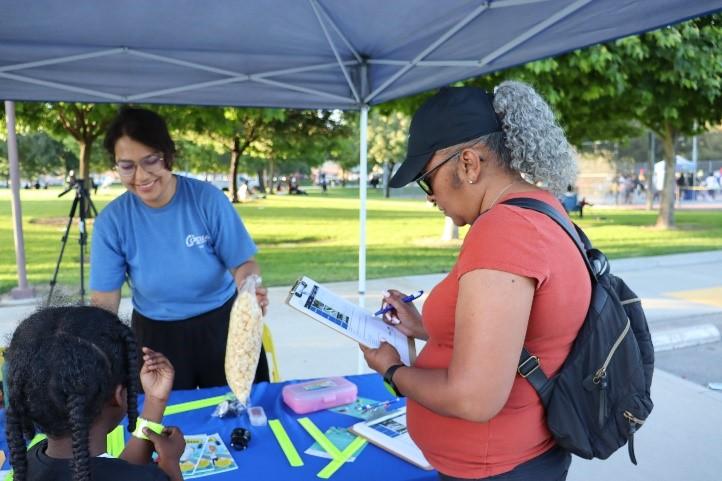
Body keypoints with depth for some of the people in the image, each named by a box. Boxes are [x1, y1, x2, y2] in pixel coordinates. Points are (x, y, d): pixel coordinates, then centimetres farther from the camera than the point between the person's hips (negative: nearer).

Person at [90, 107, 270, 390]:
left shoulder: (208, 199, -17)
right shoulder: (111, 221, -13)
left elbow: (242, 263, -13)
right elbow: (104, 300, -11)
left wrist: (248, 285, -36)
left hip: (222, 326, 0)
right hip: (157, 336, 1)